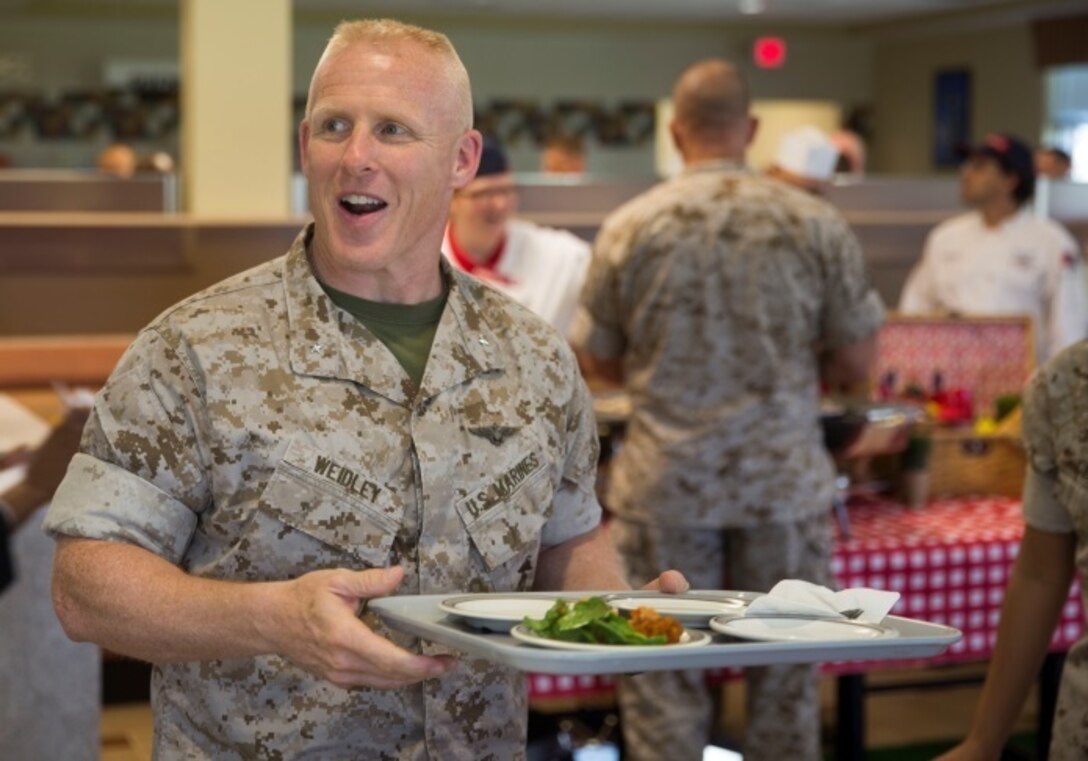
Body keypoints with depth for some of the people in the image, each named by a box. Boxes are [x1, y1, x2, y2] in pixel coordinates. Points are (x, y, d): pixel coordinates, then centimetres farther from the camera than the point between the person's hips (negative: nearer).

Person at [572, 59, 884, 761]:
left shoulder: (630, 227, -3)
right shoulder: (816, 224, -3)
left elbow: (599, 359, 6)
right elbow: (856, 364, 1)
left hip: (666, 483, 0)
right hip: (785, 478, 1)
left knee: (664, 682, 8)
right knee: (785, 681, 11)